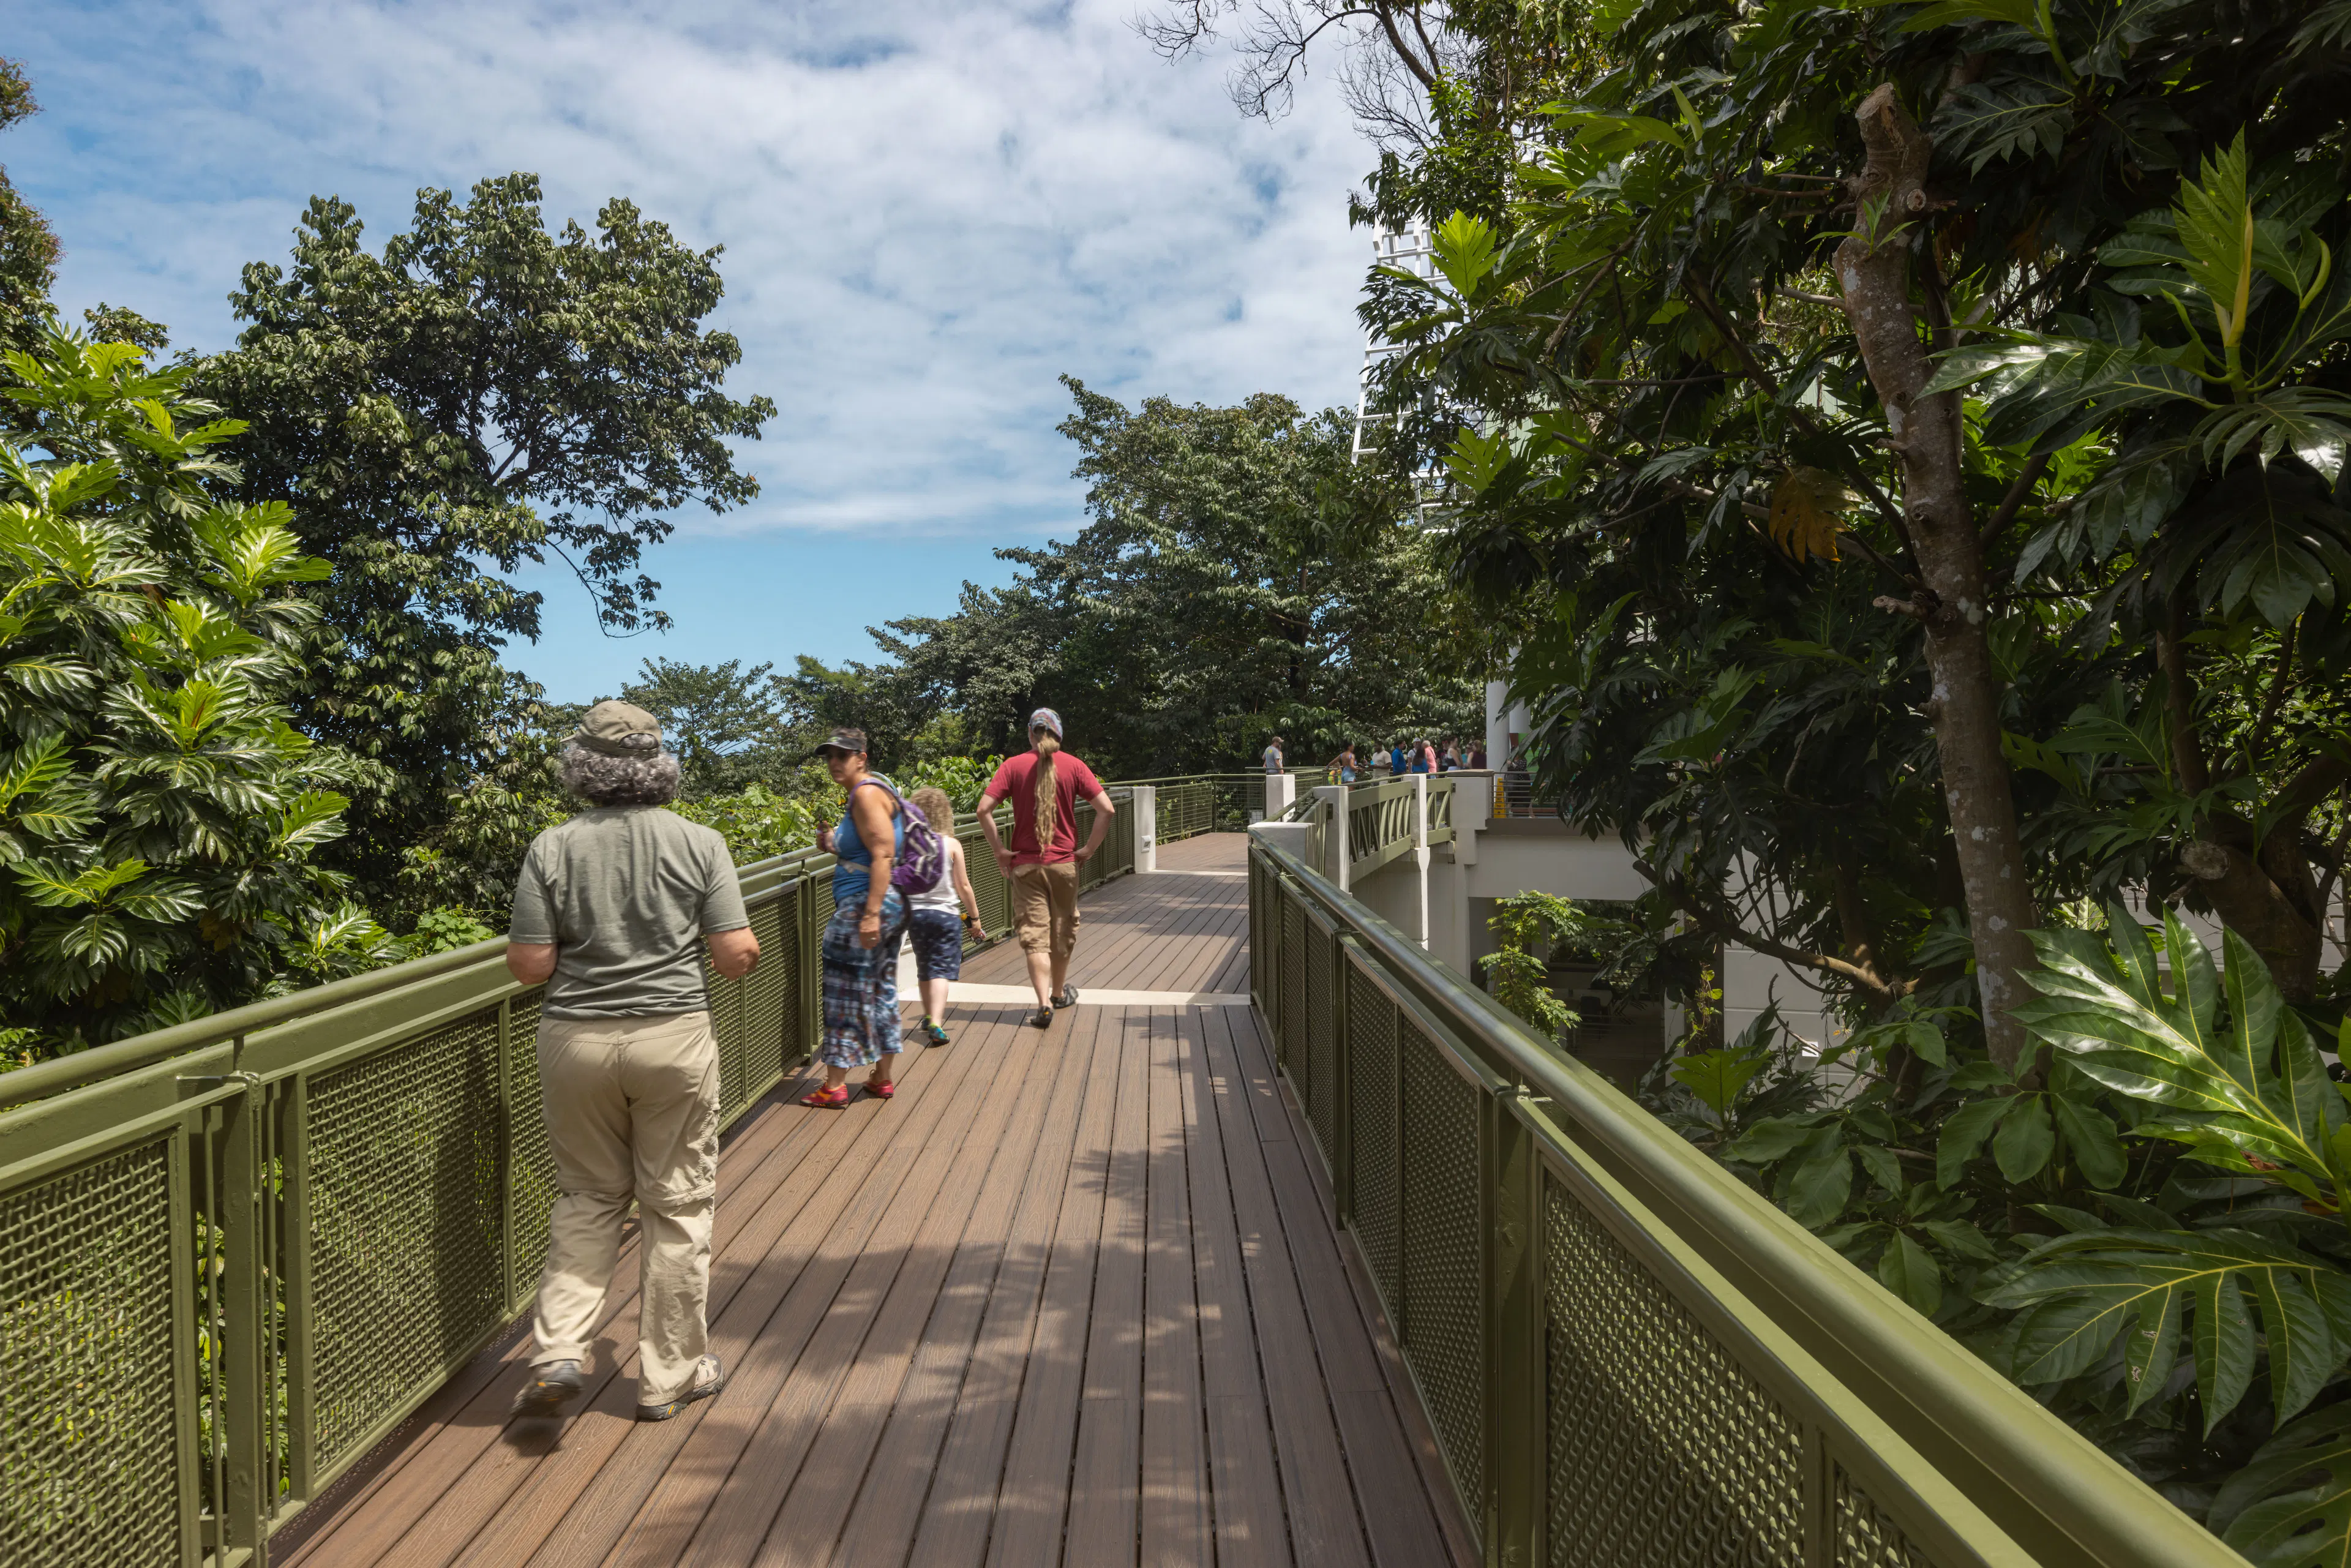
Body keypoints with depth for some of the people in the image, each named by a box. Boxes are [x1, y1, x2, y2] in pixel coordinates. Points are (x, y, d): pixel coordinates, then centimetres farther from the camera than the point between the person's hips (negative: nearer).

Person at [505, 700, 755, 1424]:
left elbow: (528, 966, -5)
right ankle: (669, 1375, 21)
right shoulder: (698, 843, -6)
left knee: (588, 1198, 20)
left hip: (577, 1039, 1)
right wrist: (751, 951, 14)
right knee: (677, 1206, 11)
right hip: (673, 1038, -1)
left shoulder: (553, 849, -4)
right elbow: (736, 956, -8)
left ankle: (557, 1350, 9)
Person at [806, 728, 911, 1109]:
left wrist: (870, 914, -27)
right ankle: (884, 1078, 23)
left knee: (846, 994, -3)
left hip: (865, 905, -11)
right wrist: (835, 844, 10)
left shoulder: (866, 793, -15)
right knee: (880, 991, 15)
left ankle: (835, 1087, 4)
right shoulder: (874, 789, 16)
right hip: (890, 905, 11)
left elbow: (883, 853, -23)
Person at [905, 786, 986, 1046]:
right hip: (945, 914, -3)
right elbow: (963, 886, -5)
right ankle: (936, 1023, -19)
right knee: (940, 970, -4)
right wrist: (974, 918, 5)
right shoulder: (951, 844, -7)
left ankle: (930, 1018, 32)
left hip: (914, 914, 3)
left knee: (924, 969, 18)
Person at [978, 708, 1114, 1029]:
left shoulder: (1012, 766, -4)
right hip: (1064, 863, 1)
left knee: (1034, 934, 0)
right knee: (1063, 931, 18)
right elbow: (1106, 809, -9)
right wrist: (1088, 849, -1)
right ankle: (1059, 993, 34)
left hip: (1025, 864, -1)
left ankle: (1044, 1004, -12)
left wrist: (1000, 851, -5)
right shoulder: (1073, 766, -2)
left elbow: (984, 810, -12)